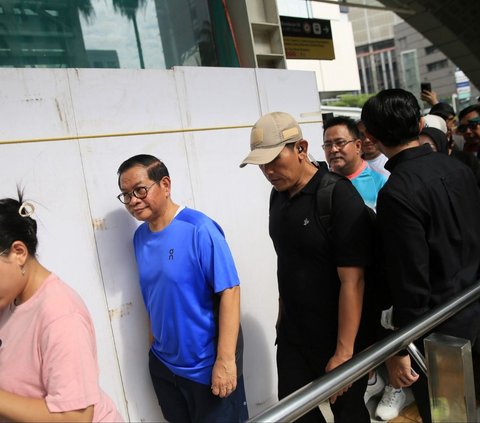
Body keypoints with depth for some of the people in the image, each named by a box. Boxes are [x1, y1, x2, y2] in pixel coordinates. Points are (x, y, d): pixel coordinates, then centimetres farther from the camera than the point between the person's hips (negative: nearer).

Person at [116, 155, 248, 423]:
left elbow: (229, 291, -20)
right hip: (162, 363, 6)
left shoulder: (199, 229, -19)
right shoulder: (140, 237, 1)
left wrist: (225, 359, -21)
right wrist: (156, 342, 11)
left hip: (207, 364, -6)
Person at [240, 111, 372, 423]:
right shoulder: (278, 195, 2)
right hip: (292, 333, 6)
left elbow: (352, 281, -21)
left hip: (337, 335, -6)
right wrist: (283, 314, 10)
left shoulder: (338, 196, -18)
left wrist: (344, 351, -20)